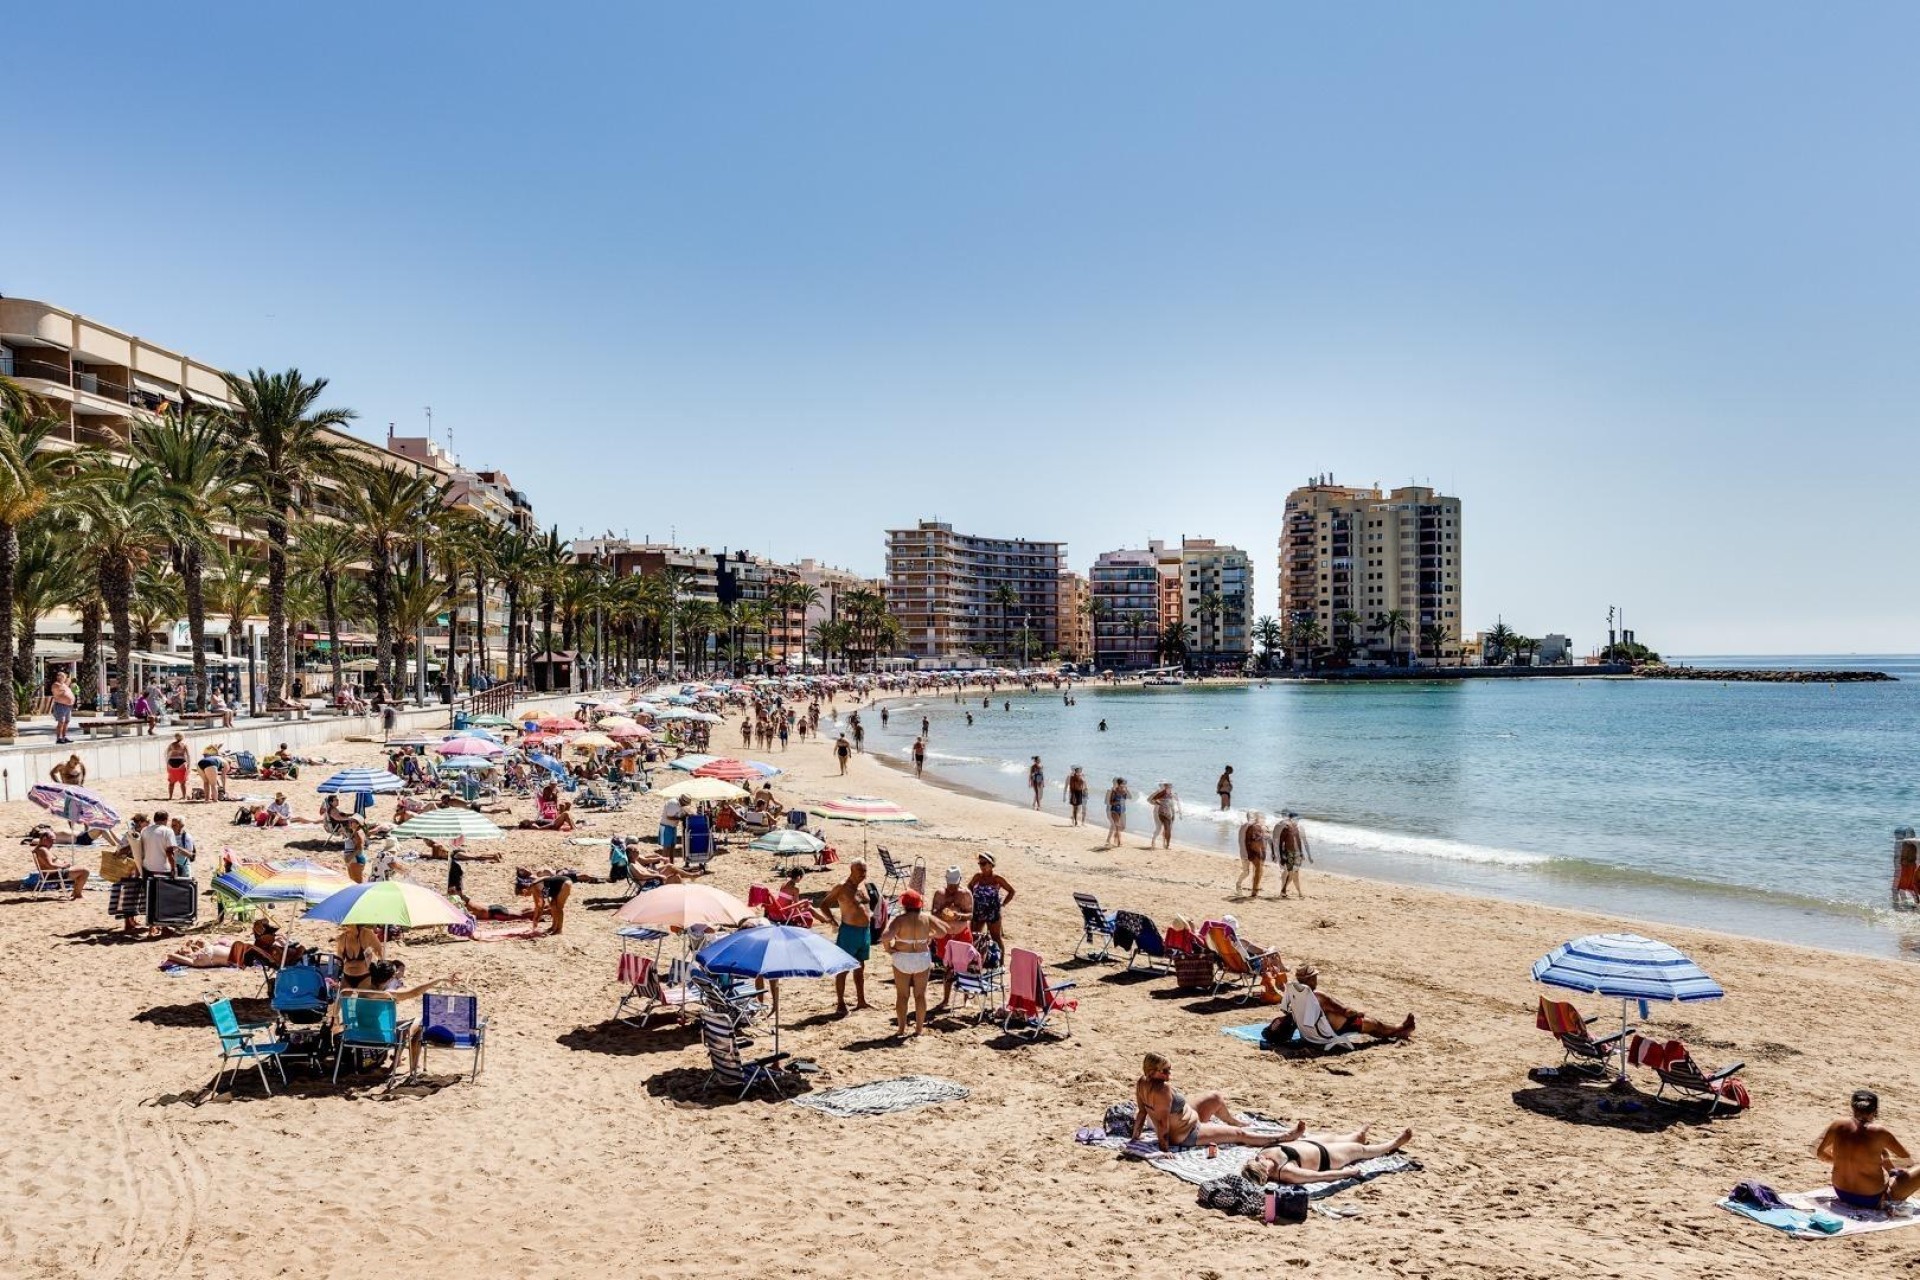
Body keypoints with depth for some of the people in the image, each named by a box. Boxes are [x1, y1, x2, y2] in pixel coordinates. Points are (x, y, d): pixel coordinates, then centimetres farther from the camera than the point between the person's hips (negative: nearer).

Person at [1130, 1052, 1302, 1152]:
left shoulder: (1142, 1082, -12)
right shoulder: (1163, 1089, -37)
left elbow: (1141, 1112, -4)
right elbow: (1163, 1121, -32)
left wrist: (1135, 1135, 3)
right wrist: (1163, 1146, -24)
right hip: (1187, 1136, -9)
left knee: (1216, 1098, 23)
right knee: (1239, 1133, 4)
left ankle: (1233, 1120, 54)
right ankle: (1284, 1137, 17)